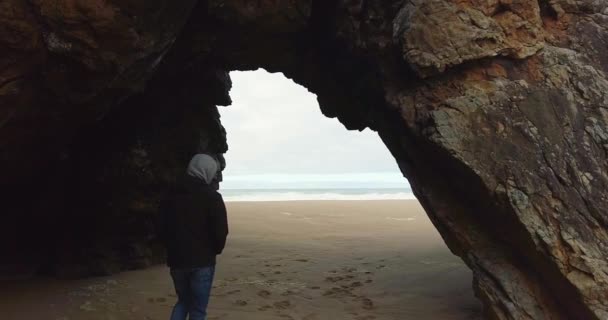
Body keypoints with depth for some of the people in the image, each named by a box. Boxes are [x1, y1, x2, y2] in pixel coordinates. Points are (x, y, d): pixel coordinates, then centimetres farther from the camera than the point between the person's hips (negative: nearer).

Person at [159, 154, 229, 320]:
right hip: (202, 262, -5)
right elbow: (221, 231, -13)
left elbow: (163, 228, 12)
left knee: (183, 301, 23)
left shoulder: (172, 196, 7)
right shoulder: (212, 197, -10)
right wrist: (215, 250, 5)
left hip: (176, 260, 5)